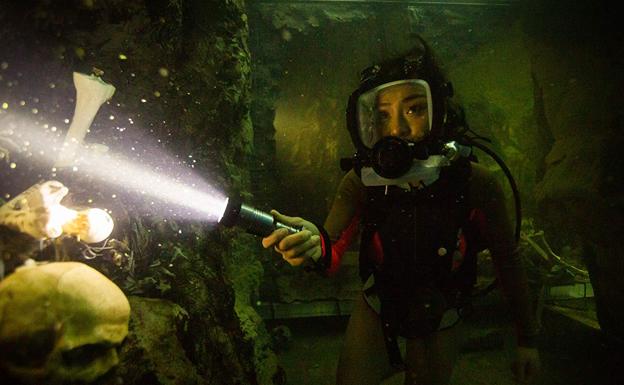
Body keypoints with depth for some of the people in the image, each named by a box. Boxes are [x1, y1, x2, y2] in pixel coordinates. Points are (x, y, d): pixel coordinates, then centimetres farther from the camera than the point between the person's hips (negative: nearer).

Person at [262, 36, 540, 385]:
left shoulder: (475, 183, -25)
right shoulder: (361, 183, -22)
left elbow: (508, 261, -12)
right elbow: (332, 256, -30)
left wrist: (528, 339, -4)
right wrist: (315, 246, -55)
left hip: (440, 321, 0)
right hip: (377, 310, 1)